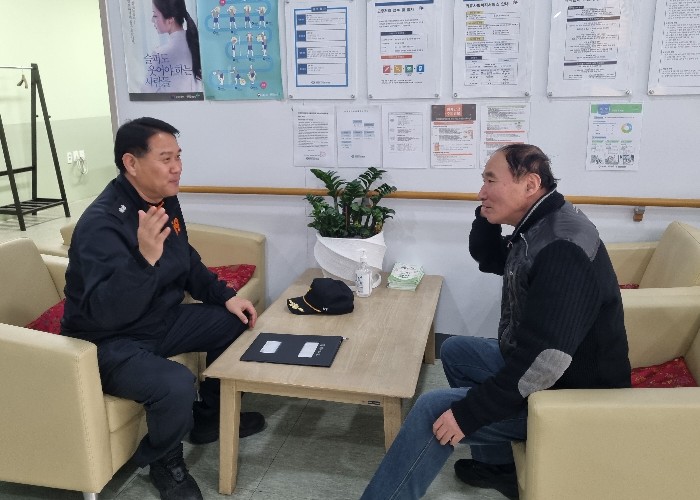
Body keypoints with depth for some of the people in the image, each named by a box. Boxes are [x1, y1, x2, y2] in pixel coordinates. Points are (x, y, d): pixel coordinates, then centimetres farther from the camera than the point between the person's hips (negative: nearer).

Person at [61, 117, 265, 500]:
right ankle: (164, 463, 2)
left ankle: (209, 417, 24)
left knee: (236, 321, 7)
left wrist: (226, 296, 2)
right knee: (176, 385, -33)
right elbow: (107, 312, -38)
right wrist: (145, 259, -51)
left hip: (161, 320, 9)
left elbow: (188, 265, 14)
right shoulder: (102, 223, -28)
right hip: (110, 343, -9)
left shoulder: (165, 201, -1)